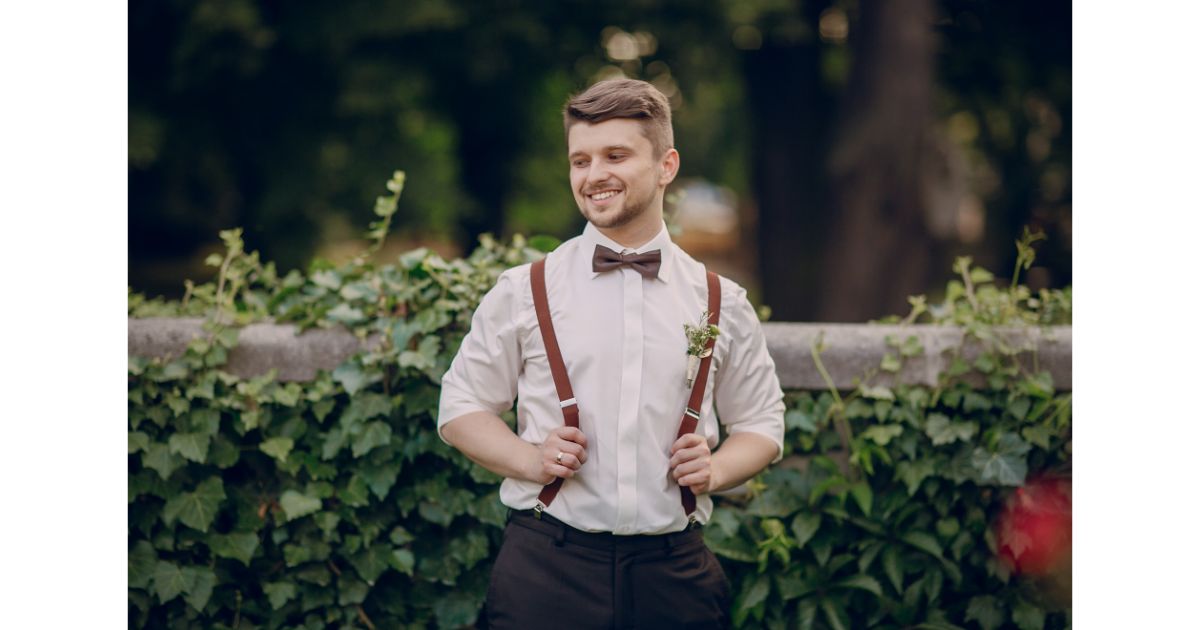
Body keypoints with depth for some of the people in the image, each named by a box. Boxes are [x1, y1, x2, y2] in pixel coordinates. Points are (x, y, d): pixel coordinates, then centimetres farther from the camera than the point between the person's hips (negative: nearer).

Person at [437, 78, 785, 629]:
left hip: (675, 577, 1)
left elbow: (762, 423, 17)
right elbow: (460, 407, 8)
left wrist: (717, 470, -4)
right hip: (546, 571, -1)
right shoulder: (524, 292, 4)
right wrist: (530, 460, -9)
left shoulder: (720, 303, 8)